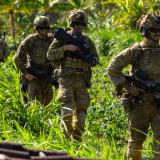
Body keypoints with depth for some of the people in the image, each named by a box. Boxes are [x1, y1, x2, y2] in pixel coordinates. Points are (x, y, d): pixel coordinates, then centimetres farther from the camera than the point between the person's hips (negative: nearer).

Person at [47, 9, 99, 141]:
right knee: (67, 103, -21)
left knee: (81, 108, 3)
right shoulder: (62, 37, 3)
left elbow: (96, 59, 17)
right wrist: (66, 48, -15)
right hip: (66, 77, -4)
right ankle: (66, 134, -25)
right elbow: (50, 54, -3)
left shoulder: (87, 41, 13)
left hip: (81, 80, 4)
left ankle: (77, 137, 14)